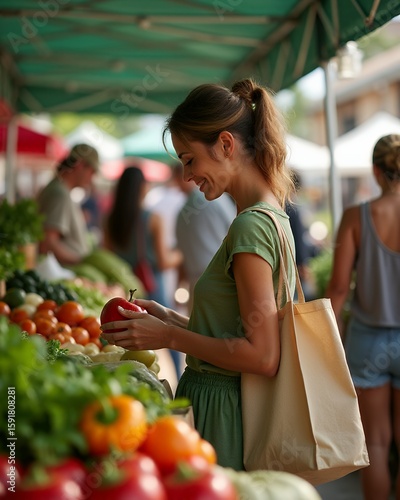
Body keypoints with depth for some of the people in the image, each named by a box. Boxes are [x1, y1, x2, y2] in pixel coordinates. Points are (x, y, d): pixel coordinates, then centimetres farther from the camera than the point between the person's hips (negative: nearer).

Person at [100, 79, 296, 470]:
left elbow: (263, 356, -22)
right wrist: (169, 318, 8)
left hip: (222, 417, -9)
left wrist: (169, 337, -15)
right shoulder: (273, 217, 10)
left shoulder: (251, 225, -18)